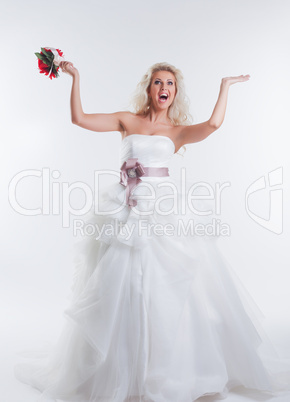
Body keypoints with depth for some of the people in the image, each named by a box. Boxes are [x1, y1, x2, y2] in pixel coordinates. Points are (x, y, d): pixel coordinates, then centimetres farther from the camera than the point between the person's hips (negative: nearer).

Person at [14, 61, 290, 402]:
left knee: (172, 287, -1)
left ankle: (174, 369, 20)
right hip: (128, 213, 1)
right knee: (121, 289, 3)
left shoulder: (178, 130, 11)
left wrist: (225, 85, 1)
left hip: (165, 212, 0)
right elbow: (79, 118, 6)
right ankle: (120, 370, 23)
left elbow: (213, 123, -8)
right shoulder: (127, 121, 12)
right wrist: (75, 78, 6)